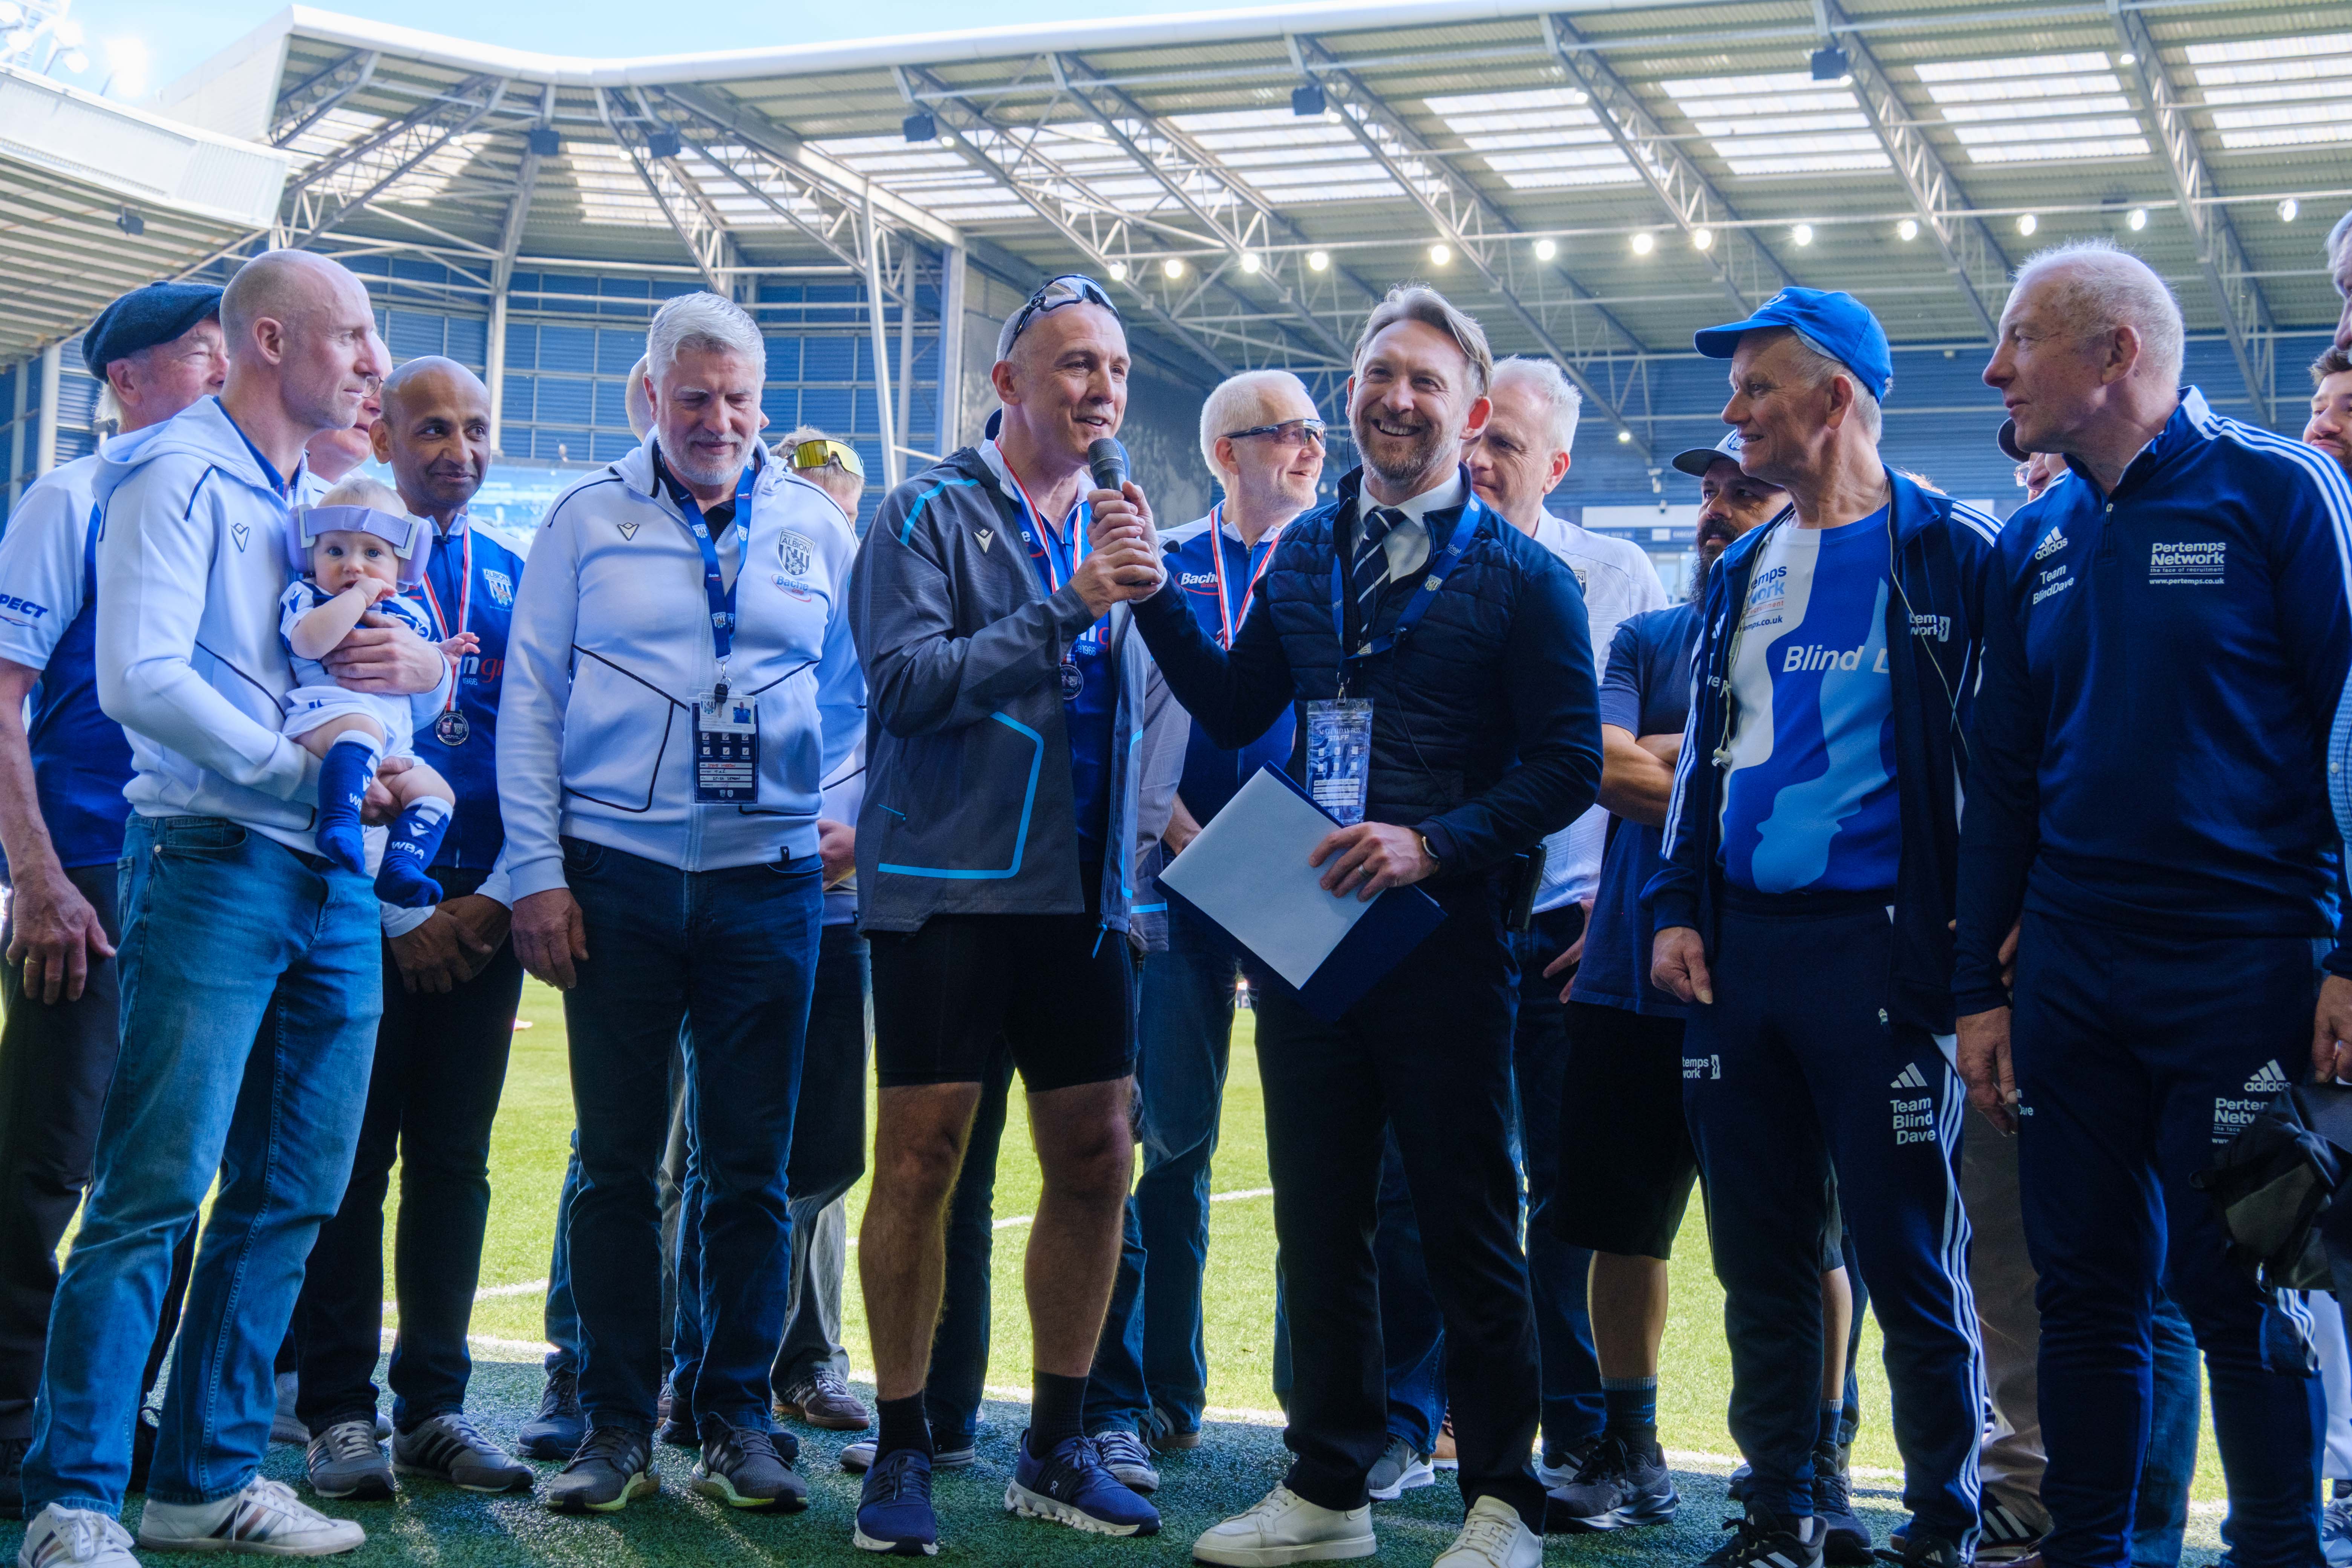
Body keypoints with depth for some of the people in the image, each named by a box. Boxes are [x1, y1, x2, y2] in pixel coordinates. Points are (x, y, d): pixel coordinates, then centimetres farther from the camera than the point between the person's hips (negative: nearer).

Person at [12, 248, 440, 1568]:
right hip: (215, 861, -8)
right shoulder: (182, 473, -4)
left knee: (292, 1195, 9)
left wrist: (424, 667, -1)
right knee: (158, 1188, -9)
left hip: (335, 887, 8)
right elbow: (139, 678, -16)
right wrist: (313, 772, -16)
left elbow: (432, 680, 24)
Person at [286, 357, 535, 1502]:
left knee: (456, 1160, 6)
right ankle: (341, 1412, 8)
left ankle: (434, 1405, 15)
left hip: (483, 914, 3)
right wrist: (402, 914, -8)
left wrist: (497, 899, -2)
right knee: (351, 1159, -1)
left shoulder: (519, 579, 12)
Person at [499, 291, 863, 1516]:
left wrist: (836, 813, -2)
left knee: (752, 1165, 4)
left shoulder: (815, 528, 10)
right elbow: (530, 700, 4)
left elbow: (855, 691, 15)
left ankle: (737, 1417, 14)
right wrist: (537, 871, -3)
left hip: (768, 876, 1)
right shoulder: (587, 520, 7)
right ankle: (616, 1425, 12)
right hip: (617, 874, -1)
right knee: (617, 1161, 2)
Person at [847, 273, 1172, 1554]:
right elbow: (905, 680, -15)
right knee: (921, 1158, -2)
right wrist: (1065, 609, -19)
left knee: (1096, 1162, 6)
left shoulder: (1115, 527, 15)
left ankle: (1056, 1447, 19)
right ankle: (900, 1451, 10)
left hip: (1082, 894, 5)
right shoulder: (930, 513, -2)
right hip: (947, 887, -5)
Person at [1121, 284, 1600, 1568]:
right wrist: (1156, 597, 0)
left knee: (1470, 1235, 5)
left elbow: (1569, 765, -9)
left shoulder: (1521, 575, -5)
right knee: (1318, 1225, 13)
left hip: (1442, 935, -5)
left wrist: (1434, 845, -20)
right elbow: (1234, 709, 11)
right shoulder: (1305, 554, 10)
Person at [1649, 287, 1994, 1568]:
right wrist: (1677, 909, 10)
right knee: (1760, 1256, 11)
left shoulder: (1950, 553, -4)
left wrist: (1967, 944, -11)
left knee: (1908, 1258, 0)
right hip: (1740, 946, 6)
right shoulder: (1742, 572, 16)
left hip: (1877, 941, -6)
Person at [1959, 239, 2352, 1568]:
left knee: (2236, 1290, 1)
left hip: (2242, 971, -5)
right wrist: (1980, 986, 11)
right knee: (2085, 1287, 10)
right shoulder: (2036, 544, 12)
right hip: (2071, 980, 5)